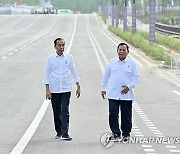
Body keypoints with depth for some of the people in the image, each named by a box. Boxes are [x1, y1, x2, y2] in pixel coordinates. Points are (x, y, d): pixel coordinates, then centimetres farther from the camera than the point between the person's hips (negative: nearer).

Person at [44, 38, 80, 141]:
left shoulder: (69, 57, 3)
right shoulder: (50, 58, 0)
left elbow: (74, 72, 9)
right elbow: (47, 75, 2)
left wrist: (78, 86, 6)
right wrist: (47, 90, -3)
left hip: (66, 89, -1)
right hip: (54, 89, 1)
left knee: (65, 112, -9)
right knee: (57, 112, 8)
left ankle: (65, 133, -11)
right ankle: (59, 132, 22)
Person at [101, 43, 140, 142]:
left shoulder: (132, 63, 3)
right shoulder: (112, 62, 8)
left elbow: (136, 77, 2)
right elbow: (106, 76, 15)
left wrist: (129, 86, -11)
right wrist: (103, 89, 11)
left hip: (127, 95, -1)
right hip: (113, 94, 1)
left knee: (126, 115, 3)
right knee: (113, 114, -7)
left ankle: (126, 134, 15)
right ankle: (115, 133, 1)